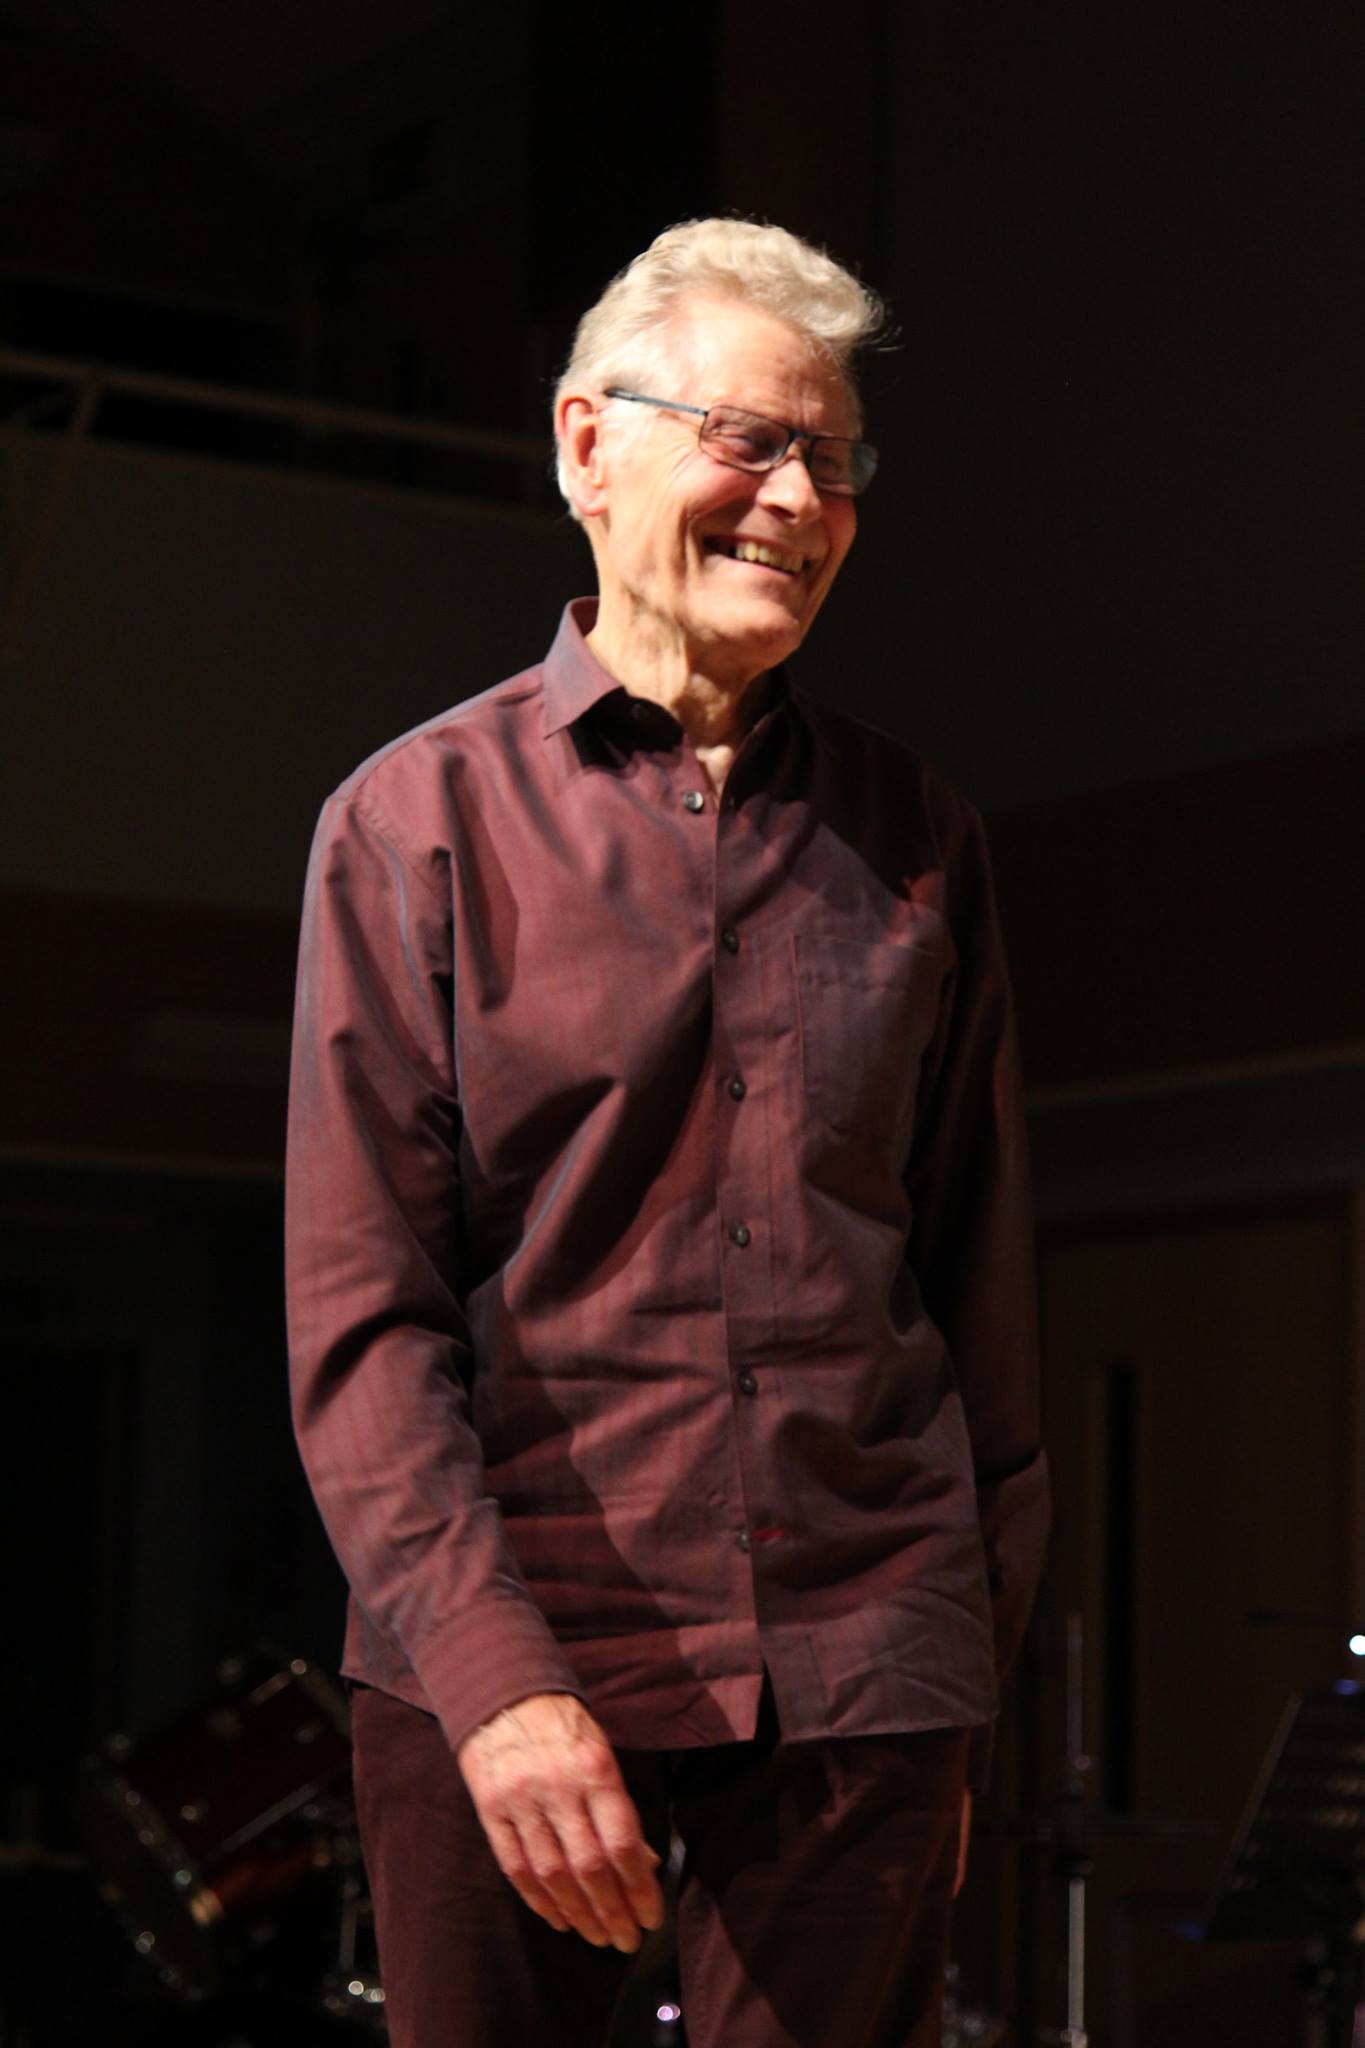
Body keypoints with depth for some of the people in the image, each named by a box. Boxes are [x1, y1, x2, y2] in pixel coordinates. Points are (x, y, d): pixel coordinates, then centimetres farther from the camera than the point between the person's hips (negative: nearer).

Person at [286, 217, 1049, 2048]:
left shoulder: (916, 839, 10)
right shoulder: (418, 822, 1)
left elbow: (979, 1275, 14)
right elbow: (359, 1311, -5)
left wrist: (976, 1655, 12)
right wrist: (492, 1672, -17)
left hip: (857, 1671, 2)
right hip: (503, 1660, -2)